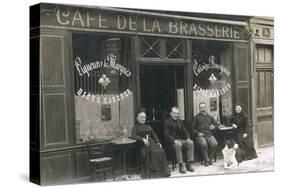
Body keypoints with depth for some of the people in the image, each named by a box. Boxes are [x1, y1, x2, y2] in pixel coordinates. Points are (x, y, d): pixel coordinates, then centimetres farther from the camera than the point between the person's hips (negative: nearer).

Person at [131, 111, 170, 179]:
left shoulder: (148, 126, 30)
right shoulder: (136, 127, 14)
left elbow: (154, 135, 20)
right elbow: (133, 135, -5)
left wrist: (158, 142, 1)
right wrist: (143, 139, -20)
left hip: (152, 142, 5)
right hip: (143, 144, -5)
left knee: (161, 151, -26)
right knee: (153, 152, -34)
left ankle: (162, 172, -25)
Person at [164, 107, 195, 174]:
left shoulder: (180, 121, 18)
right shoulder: (167, 122, -2)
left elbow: (185, 131, 15)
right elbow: (166, 134, -11)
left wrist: (188, 138, -7)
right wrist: (174, 140, -25)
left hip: (181, 139, 6)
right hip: (171, 141, -6)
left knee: (191, 143, -20)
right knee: (178, 145, -37)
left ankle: (188, 164, -16)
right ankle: (181, 165, -32)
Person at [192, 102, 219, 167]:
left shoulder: (210, 117, 23)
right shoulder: (196, 117, 13)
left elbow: (216, 124, 25)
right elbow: (193, 128, 8)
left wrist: (214, 127, 1)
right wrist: (198, 133, -9)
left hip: (209, 135, 3)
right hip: (200, 136, -3)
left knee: (214, 144, -29)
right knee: (204, 144, -35)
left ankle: (210, 158, -7)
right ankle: (206, 160, -18)